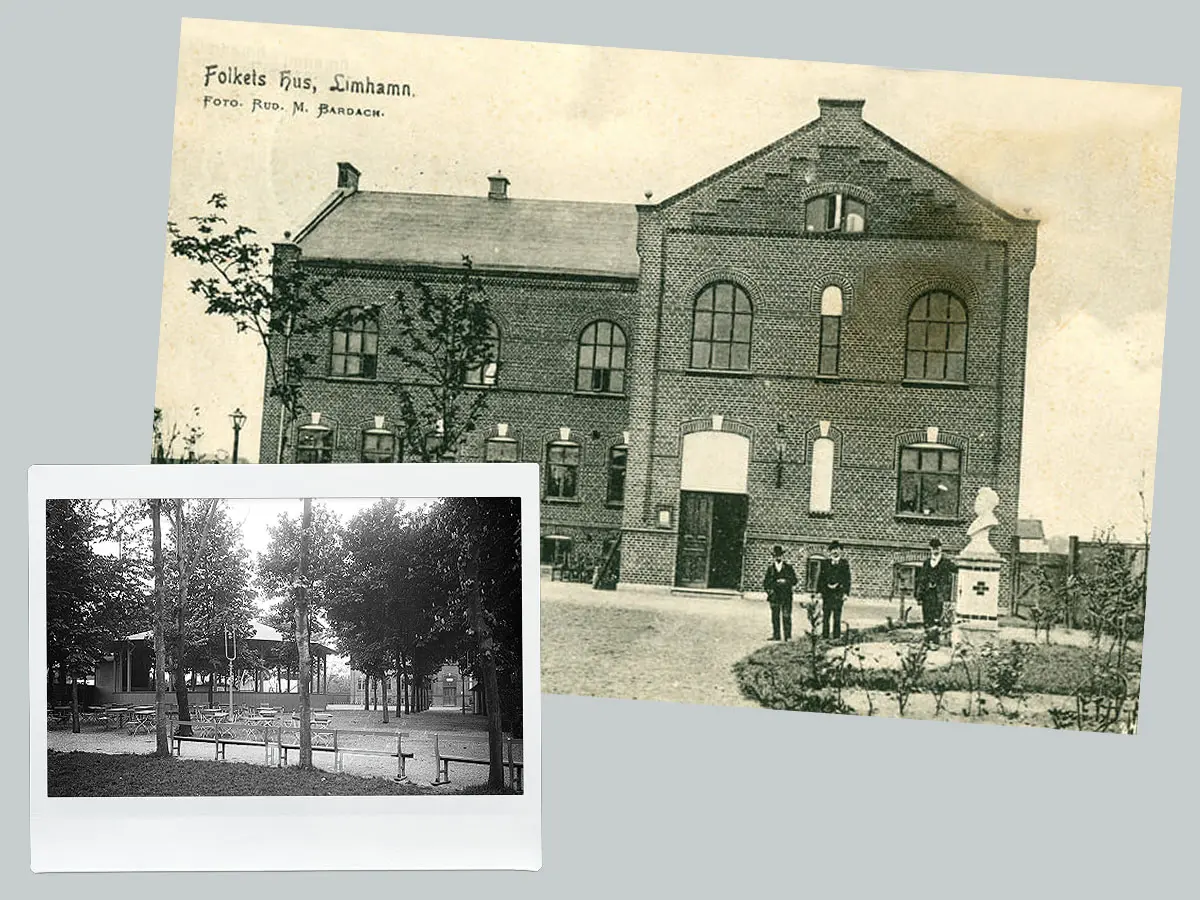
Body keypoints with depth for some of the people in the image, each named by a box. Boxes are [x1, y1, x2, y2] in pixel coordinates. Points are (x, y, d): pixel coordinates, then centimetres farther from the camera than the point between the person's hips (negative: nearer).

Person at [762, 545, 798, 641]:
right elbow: (765, 582, 10)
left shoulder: (788, 566, 4)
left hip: (786, 596, -2)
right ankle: (776, 636, 11)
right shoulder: (770, 567, 7)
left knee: (786, 616, -5)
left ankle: (788, 636, -1)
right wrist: (769, 590, -4)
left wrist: (785, 582, -12)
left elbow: (794, 580, 3)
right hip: (774, 596, 2)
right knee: (775, 616, 5)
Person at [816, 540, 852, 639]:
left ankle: (837, 637, 2)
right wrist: (819, 591, 2)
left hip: (838, 593, -2)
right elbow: (820, 578, 9)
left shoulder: (845, 563, 6)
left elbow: (847, 579, 3)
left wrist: (846, 593, -4)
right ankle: (825, 637, 7)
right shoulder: (825, 563, 10)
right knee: (825, 616, 2)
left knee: (837, 617, -3)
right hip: (826, 593, 2)